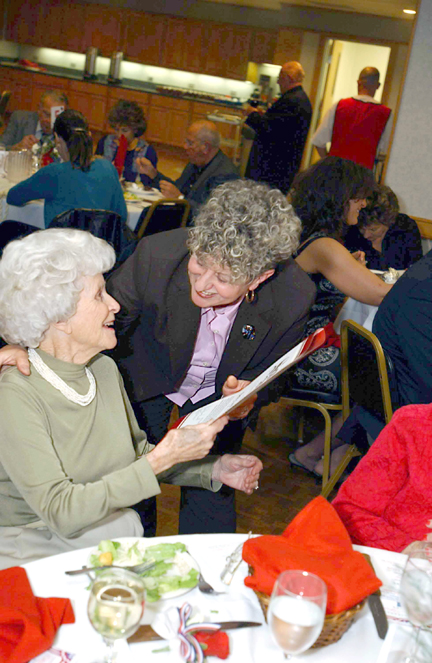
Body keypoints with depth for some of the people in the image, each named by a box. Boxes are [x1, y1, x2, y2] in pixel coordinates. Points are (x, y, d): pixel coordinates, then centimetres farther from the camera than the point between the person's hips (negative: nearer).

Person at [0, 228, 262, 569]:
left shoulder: (105, 370, 1)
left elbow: (137, 452, 15)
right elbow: (61, 512, -24)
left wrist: (212, 469, 1)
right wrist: (161, 459, -27)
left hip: (115, 542, 7)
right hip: (37, 555, -6)